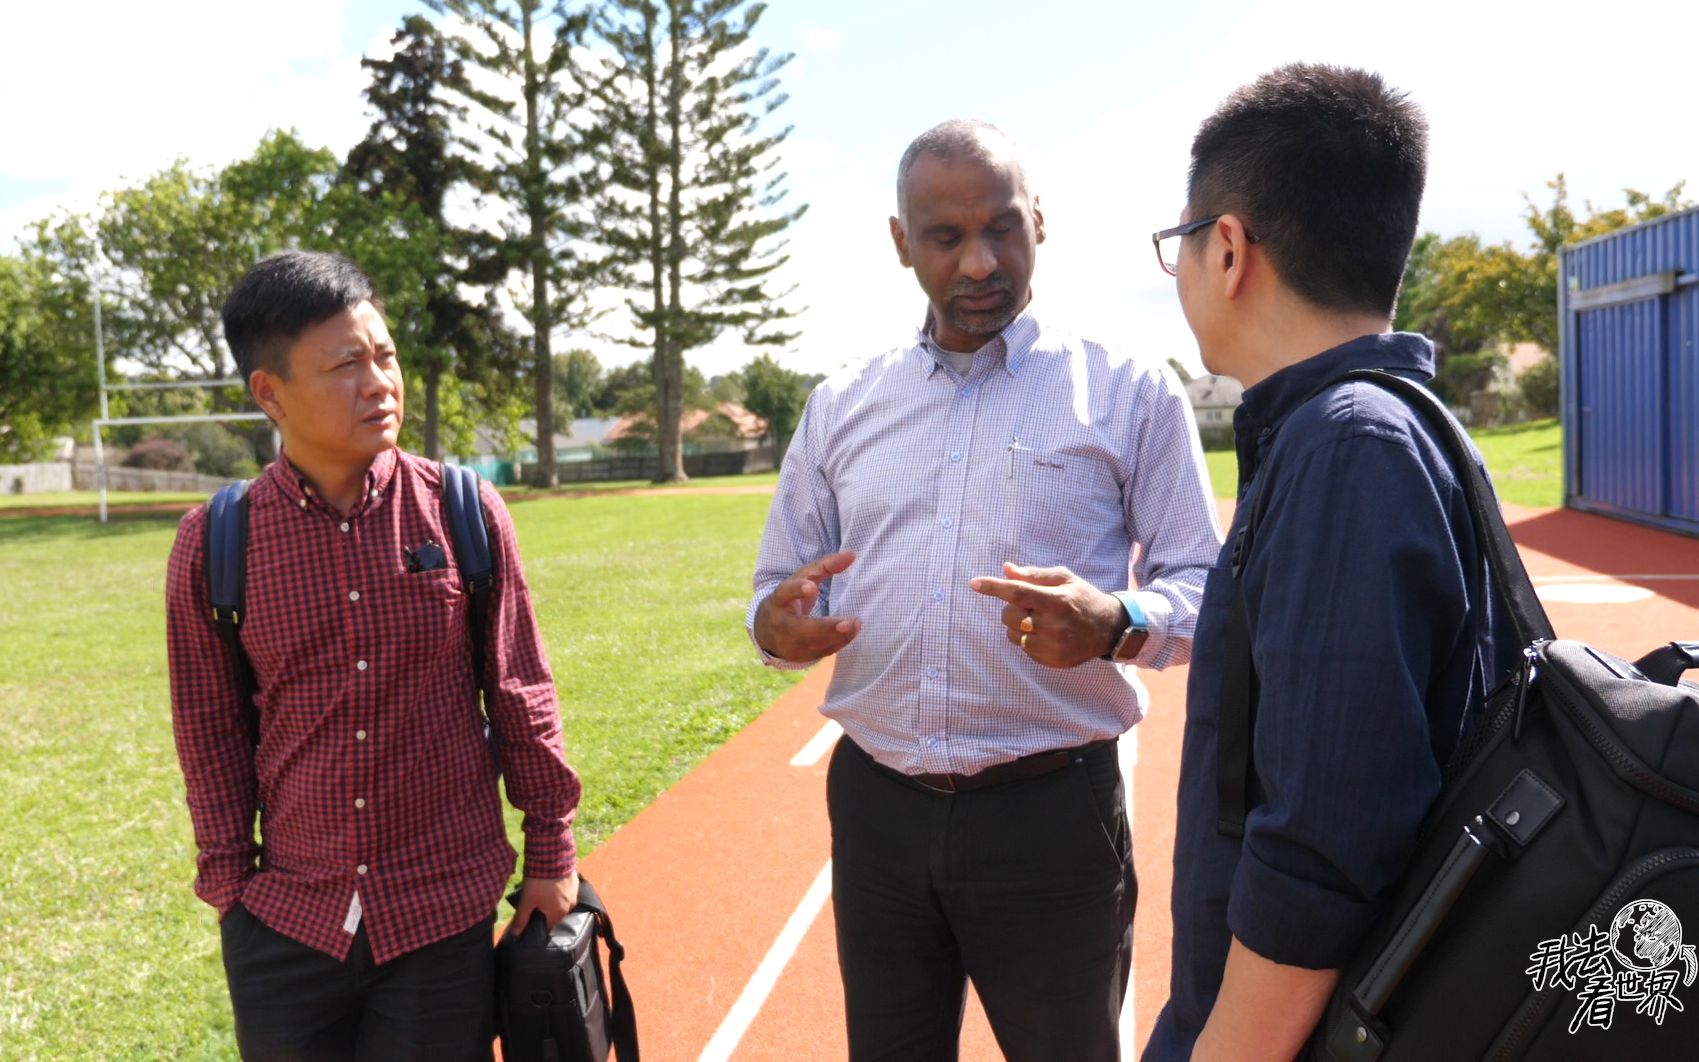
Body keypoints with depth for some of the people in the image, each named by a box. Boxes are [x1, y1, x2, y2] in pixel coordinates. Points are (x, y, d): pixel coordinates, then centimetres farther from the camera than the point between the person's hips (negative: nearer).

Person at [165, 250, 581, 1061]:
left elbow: (521, 694, 0)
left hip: (447, 915, 0)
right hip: (284, 925, 1)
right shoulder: (215, 543, -5)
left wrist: (551, 853, 4)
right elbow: (211, 731, 4)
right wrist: (228, 884, 5)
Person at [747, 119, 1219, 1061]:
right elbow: (775, 593, 11)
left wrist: (1114, 623, -24)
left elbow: (1207, 590, -2)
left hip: (1051, 808, -3)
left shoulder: (1130, 391, -2)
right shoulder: (839, 408, 7)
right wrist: (781, 625, -13)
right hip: (876, 807, 3)